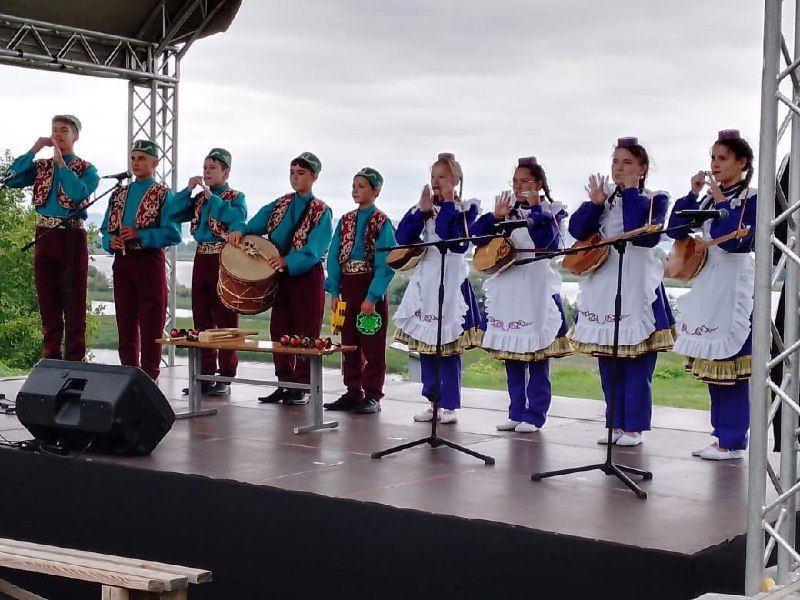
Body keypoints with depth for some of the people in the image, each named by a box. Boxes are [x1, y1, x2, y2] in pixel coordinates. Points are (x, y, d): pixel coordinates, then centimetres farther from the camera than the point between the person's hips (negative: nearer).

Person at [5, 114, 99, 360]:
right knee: (48, 304, 7)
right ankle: (51, 361, 13)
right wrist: (33, 151, -2)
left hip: (72, 238, -4)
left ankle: (74, 363, -1)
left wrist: (60, 161, -12)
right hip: (44, 237, 4)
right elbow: (11, 179, 0)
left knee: (74, 305, -3)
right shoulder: (41, 166, 14)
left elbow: (79, 193, -17)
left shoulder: (87, 170, 3)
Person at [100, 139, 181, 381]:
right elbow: (106, 229, 17)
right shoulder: (119, 194, 16)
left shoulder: (163, 195, -1)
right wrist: (111, 241, -5)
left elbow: (172, 234, -10)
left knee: (151, 324, -2)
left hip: (149, 261, -5)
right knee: (125, 323, 9)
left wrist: (138, 235, -17)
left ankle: (149, 377, 2)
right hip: (122, 261, 5)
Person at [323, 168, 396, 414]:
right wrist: (335, 292, -2)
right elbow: (334, 257, 7)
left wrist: (372, 297, -19)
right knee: (349, 343, 10)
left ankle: (372, 396, 5)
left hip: (371, 289, -6)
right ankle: (353, 393, 18)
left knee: (372, 346, -1)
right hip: (348, 287, 6)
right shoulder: (346, 221, 9)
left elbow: (385, 264, -13)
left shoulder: (382, 223, -7)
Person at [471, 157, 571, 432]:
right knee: (510, 354, 9)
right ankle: (516, 413, 17)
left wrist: (535, 207, -14)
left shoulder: (551, 211, 1)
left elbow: (545, 240, -18)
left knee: (536, 355, -2)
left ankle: (534, 416, 3)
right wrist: (495, 216, -7)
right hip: (506, 286, 5)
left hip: (535, 288, -5)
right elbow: (476, 235, 6)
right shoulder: (507, 209, 13)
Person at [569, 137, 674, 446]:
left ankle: (633, 427, 4)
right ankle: (615, 424, 18)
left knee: (636, 362, -3)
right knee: (608, 362, 9)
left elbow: (645, 235, -18)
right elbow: (577, 229, 2)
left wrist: (630, 193, -13)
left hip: (637, 288, -5)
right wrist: (595, 203, -11)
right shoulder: (604, 197, 13)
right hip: (602, 286, 5)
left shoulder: (654, 200, 1)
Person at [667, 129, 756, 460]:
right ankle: (722, 434, 17)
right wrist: (692, 194, 1)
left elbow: (734, 240, -19)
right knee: (710, 365, 10)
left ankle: (733, 441, -2)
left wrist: (720, 203, -14)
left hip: (733, 285, -8)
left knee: (729, 364, -7)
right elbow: (676, 230, 9)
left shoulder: (750, 198, -6)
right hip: (707, 283, 8)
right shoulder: (710, 197, 14)